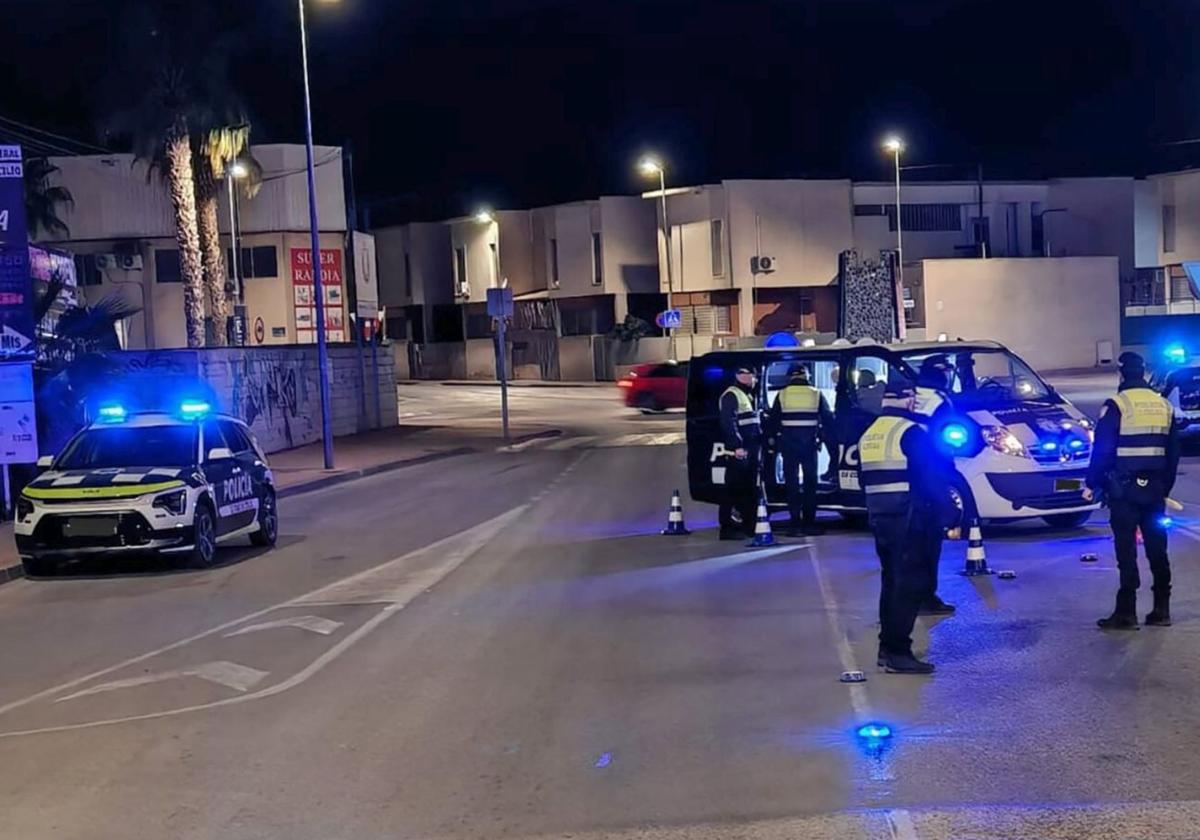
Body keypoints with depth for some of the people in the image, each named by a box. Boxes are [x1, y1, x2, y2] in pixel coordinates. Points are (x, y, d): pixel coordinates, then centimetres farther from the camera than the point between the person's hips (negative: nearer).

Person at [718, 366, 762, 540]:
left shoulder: (750, 395, 20)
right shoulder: (731, 395, -10)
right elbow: (728, 423, -19)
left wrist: (761, 440, 18)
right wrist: (737, 446, -24)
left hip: (752, 448, 10)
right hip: (739, 450, -10)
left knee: (750, 488, 13)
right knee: (734, 489, -8)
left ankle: (749, 524, 21)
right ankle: (727, 527, -6)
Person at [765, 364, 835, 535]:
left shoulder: (782, 395, 2)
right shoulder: (816, 395, 3)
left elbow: (772, 421, 5)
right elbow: (828, 421, 5)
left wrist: (772, 440, 12)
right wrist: (831, 443, 10)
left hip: (788, 444, 0)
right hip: (809, 444, 0)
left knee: (792, 483, 4)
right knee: (810, 483, 7)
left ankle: (795, 523, 1)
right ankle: (809, 523, 5)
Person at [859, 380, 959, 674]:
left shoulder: (868, 435, 14)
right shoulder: (911, 432, -12)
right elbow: (931, 479, -17)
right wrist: (948, 514, -12)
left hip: (879, 517, 9)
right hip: (908, 519, -9)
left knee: (892, 580, 16)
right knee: (910, 583, -6)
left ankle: (887, 647, 19)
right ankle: (898, 652, -9)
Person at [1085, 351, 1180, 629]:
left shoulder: (1117, 405, -10)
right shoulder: (1164, 406, 10)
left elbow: (1102, 449, -12)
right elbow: (1173, 452, 16)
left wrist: (1092, 484, -4)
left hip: (1124, 489, -5)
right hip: (1155, 489, 6)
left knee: (1126, 550, -4)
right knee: (1157, 548, 11)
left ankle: (1126, 613, -3)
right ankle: (1161, 609, 16)